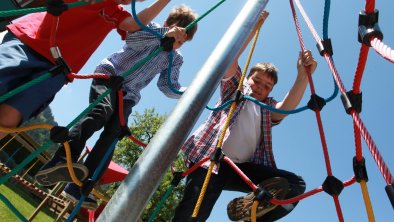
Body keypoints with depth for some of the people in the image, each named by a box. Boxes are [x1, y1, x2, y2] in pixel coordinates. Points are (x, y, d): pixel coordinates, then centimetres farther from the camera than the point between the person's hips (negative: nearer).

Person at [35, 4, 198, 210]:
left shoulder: (175, 60, 11)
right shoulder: (152, 27, 0)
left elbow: (169, 87, 4)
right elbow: (132, 39, -20)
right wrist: (164, 34, -27)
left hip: (128, 95, 4)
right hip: (109, 74, -4)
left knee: (113, 134, -14)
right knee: (102, 111, -33)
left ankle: (78, 186, -14)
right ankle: (59, 162, -39)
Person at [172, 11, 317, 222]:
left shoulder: (268, 110, 25)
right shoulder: (234, 89, 21)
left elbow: (287, 108, 0)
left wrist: (303, 76, -14)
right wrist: (253, 25, -1)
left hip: (243, 168, 4)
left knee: (295, 183, -14)